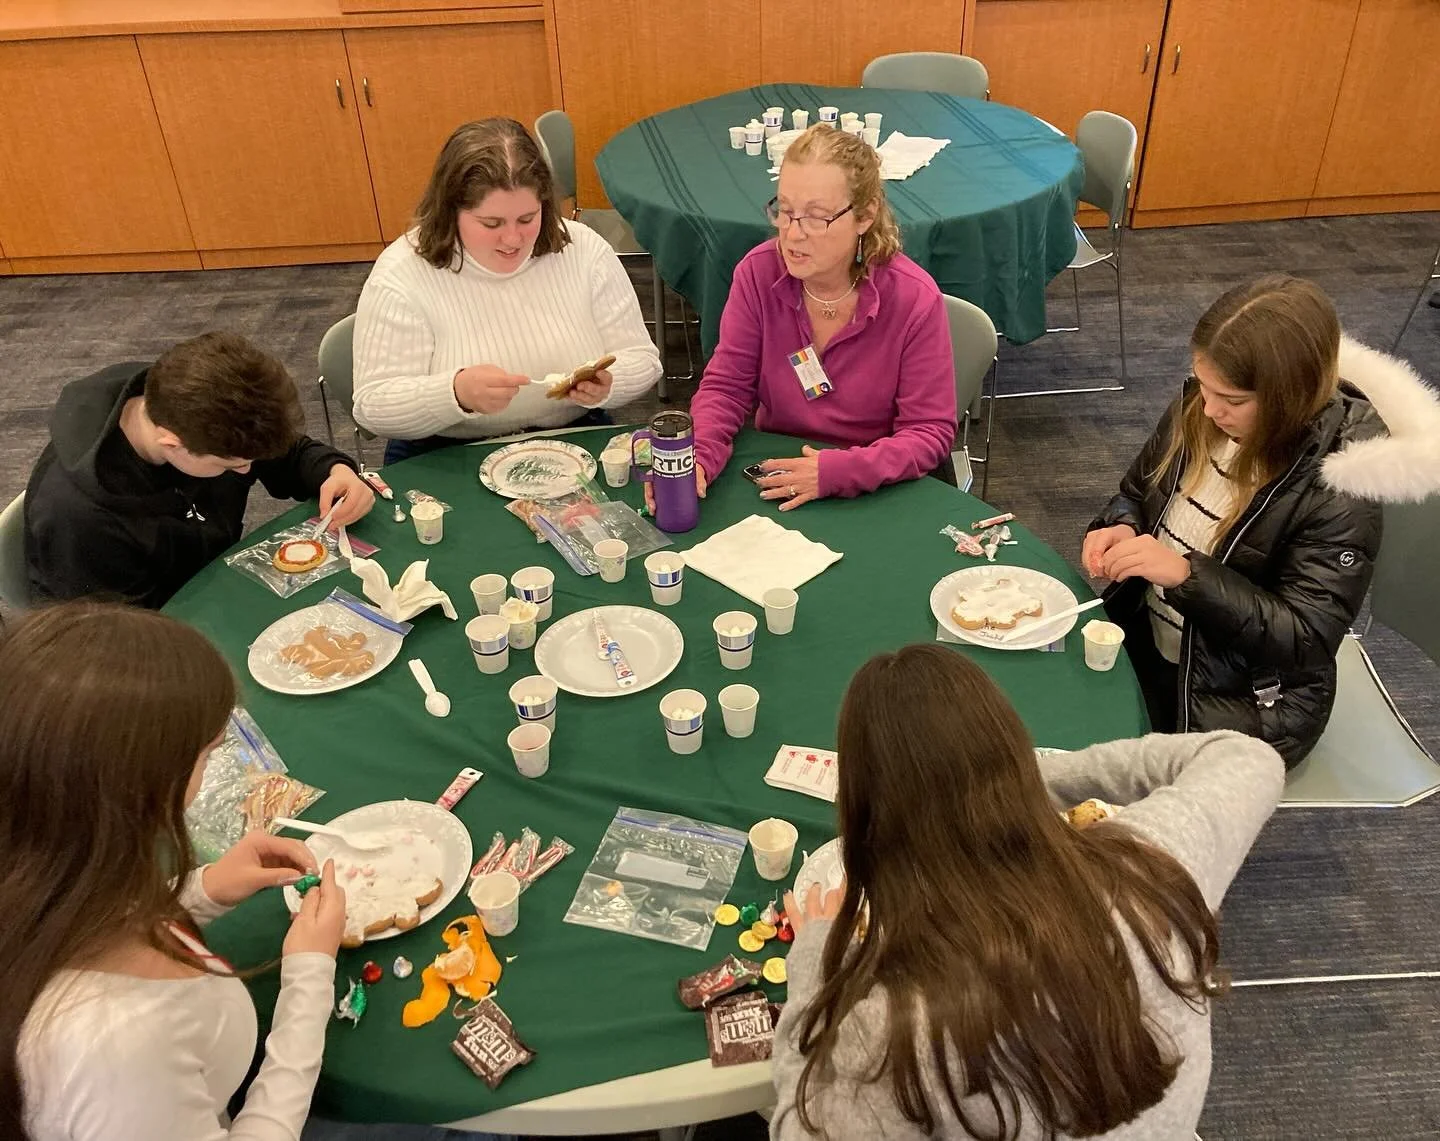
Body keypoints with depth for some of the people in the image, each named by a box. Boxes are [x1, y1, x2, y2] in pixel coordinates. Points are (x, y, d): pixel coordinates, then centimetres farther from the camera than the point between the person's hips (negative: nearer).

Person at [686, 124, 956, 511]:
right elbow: (726, 388, -4)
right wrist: (696, 460, -25)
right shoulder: (758, 273, -9)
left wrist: (837, 471, -28)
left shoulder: (916, 299, -16)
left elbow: (931, 433, -14)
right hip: (773, 481, 1)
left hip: (880, 494, 0)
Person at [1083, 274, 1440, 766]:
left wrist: (1187, 574, -33)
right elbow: (1137, 492, 9)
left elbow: (1305, 639, -24)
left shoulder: (1339, 488, -24)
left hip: (1244, 706, -6)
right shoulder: (1196, 412, -8)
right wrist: (1119, 528, -14)